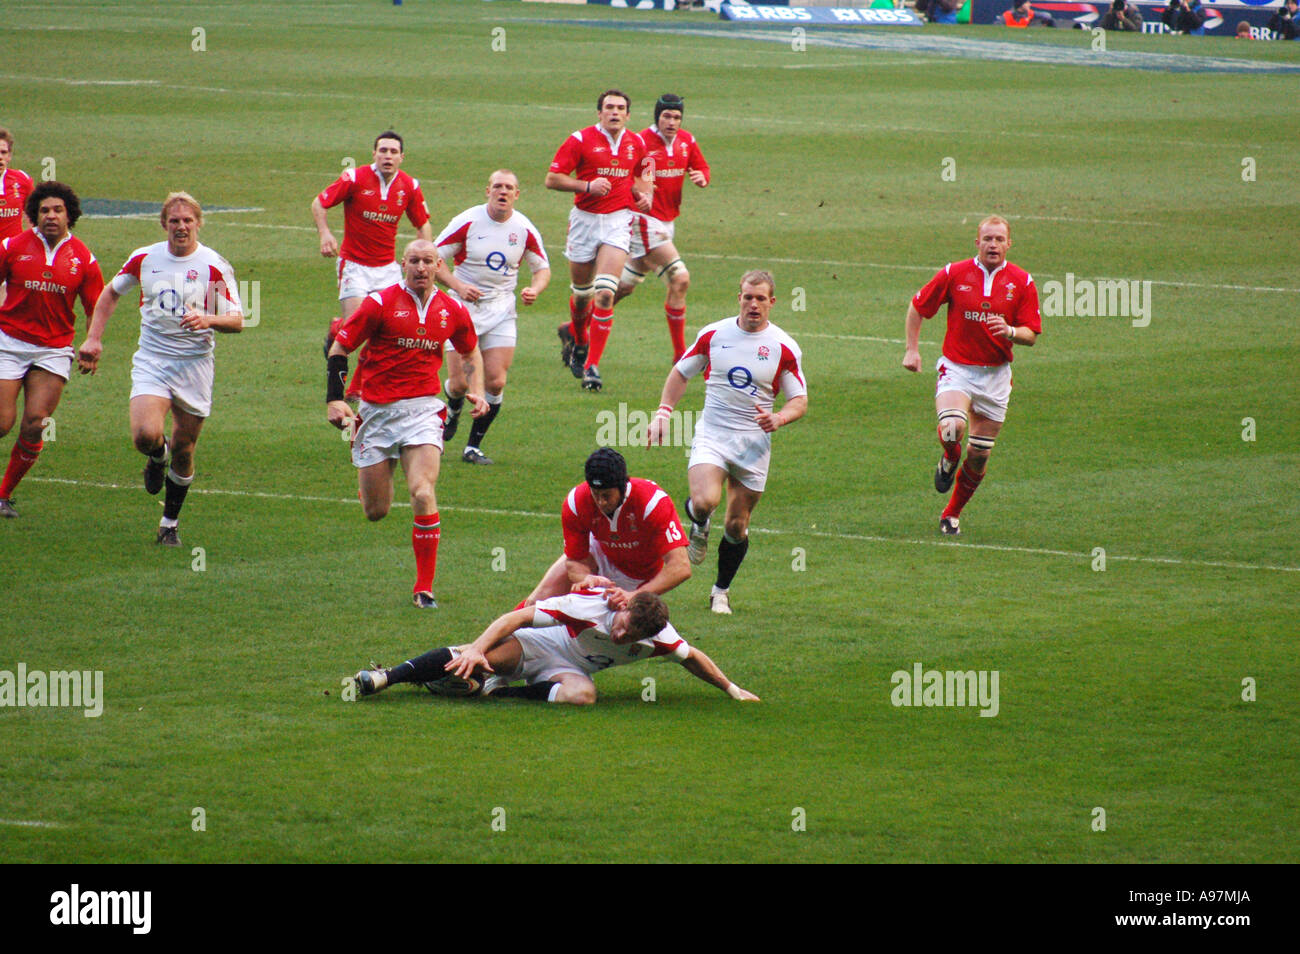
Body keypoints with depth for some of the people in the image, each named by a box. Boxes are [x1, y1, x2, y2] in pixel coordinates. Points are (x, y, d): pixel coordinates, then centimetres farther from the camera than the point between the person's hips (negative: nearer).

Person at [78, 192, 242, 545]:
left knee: (184, 451, 5)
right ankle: (158, 457, 17)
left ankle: (170, 523, 24)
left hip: (194, 364, -1)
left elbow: (237, 321, -7)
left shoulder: (214, 267, -6)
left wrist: (209, 320, -28)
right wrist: (93, 339, 11)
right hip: (151, 361, 1)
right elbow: (111, 292, 19)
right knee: (145, 435, -22)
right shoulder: (144, 258, 2)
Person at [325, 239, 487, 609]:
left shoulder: (452, 311, 5)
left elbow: (472, 352, 25)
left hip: (422, 411, 1)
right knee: (376, 511, 4)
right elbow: (339, 348, 0)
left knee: (422, 494, -20)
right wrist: (334, 399, -9)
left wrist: (477, 391, 9)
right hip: (376, 410, -1)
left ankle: (424, 587, -11)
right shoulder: (380, 303, -6)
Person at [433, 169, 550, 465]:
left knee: (495, 382, -10)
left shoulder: (524, 229, -1)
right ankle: (453, 411, 32)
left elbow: (543, 268, 12)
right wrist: (457, 286, -17)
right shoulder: (468, 221, -8)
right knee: (459, 382, -6)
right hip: (465, 307, -2)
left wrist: (534, 290, -10)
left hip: (501, 312, 2)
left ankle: (474, 446, 5)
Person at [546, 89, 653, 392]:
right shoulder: (581, 140, -5)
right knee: (582, 292, 11)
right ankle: (576, 335, 45)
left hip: (618, 221, 1)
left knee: (605, 295, -14)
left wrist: (644, 194, 2)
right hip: (585, 218, -1)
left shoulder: (636, 143, 6)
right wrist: (587, 186, -19)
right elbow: (552, 178, -6)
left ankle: (592, 365, -11)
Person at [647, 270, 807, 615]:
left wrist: (778, 418, -17)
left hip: (753, 442, 0)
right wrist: (663, 412, 6)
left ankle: (721, 591, 25)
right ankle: (699, 527, 12)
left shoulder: (783, 347, -1)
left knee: (737, 525, 4)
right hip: (712, 432, 0)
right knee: (705, 501, -26)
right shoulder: (713, 334, 2)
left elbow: (799, 401, 4)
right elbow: (681, 372, 16)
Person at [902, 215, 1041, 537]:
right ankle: (949, 460, 9)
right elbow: (917, 307, 8)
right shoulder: (954, 274, -4)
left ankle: (952, 513, 27)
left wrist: (1010, 331, -22)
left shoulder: (1022, 282, -2)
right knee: (952, 429, -28)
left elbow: (1031, 335, 0)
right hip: (957, 368, -2)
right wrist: (912, 349, 1)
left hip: (995, 375, 2)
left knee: (980, 454, 5)